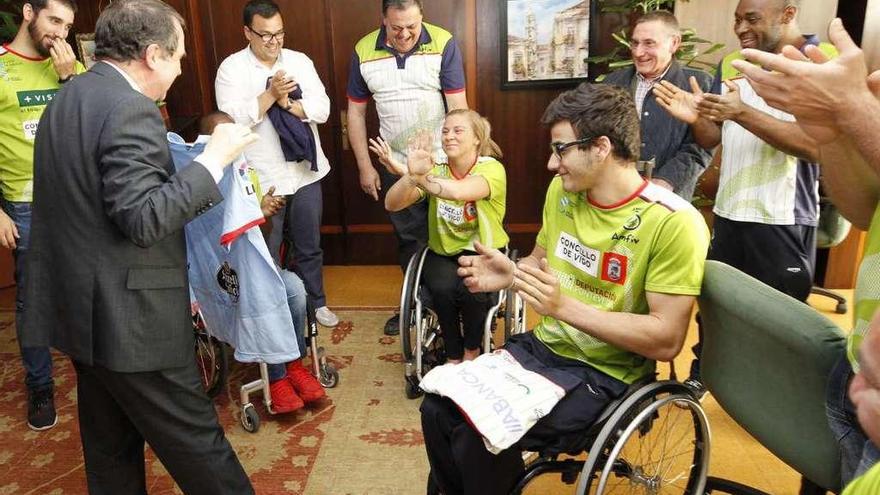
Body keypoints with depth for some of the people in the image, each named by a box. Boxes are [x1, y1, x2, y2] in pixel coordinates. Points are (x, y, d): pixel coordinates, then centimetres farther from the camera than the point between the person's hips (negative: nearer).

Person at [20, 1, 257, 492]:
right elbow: (143, 219, -24)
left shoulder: (67, 99, 12)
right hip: (130, 317, -10)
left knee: (112, 445, 21)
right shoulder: (129, 109, -19)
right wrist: (214, 158, -18)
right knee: (195, 439, 5)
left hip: (81, 306, 10)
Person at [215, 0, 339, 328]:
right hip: (262, 178, -2)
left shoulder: (300, 61, 3)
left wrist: (288, 103, -19)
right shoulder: (231, 68, -5)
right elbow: (233, 119, -16)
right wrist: (271, 94, -22)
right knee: (266, 251, 11)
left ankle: (315, 302, 36)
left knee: (309, 246, 17)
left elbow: (322, 109, -5)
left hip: (306, 172, 3)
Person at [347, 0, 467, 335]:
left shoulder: (443, 45, -12)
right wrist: (364, 166, 2)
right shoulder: (364, 52, -3)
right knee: (408, 239, 15)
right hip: (395, 166, 3)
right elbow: (356, 111, 4)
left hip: (442, 162, -3)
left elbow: (458, 106, -12)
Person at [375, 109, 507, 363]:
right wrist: (411, 175, -33)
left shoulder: (492, 169, -12)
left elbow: (457, 191, -35)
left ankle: (472, 349, 1)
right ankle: (453, 356, -2)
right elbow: (391, 204, -15)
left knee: (471, 288, -32)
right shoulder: (435, 170, -1)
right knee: (443, 287, -29)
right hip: (442, 252, 3)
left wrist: (414, 175, -41)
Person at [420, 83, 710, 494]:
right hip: (542, 346, 6)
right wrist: (511, 274, -6)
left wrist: (564, 307, -28)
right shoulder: (562, 191, 2)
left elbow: (666, 341, -21)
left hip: (605, 373, -6)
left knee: (482, 437, -23)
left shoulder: (673, 223, -19)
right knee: (438, 408, -9)